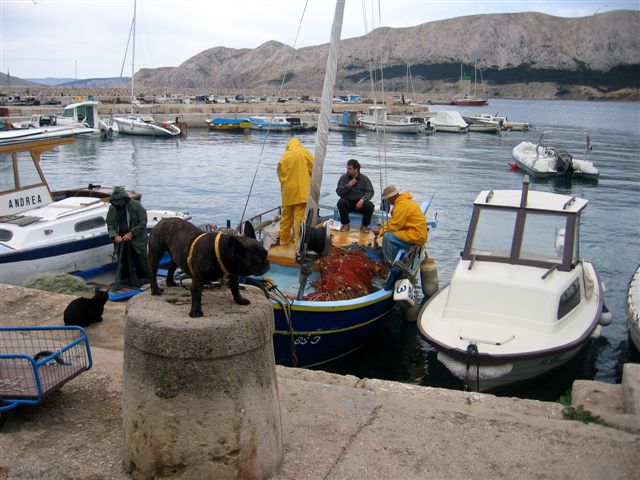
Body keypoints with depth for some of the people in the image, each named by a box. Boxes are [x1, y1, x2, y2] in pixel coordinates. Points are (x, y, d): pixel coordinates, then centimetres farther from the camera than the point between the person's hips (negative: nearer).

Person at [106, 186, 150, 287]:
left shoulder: (136, 205, -13)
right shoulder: (112, 208, 0)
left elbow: (142, 222, -11)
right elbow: (110, 224, 7)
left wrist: (131, 233, -18)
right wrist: (115, 235, -11)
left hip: (137, 241, -4)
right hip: (121, 241, 4)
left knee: (140, 262, -1)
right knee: (123, 263, 11)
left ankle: (144, 282, 11)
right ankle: (124, 282, 23)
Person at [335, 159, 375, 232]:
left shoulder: (364, 178, 1)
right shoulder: (344, 177, 3)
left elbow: (370, 192, -6)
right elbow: (339, 192, -4)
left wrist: (362, 200, -24)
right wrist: (349, 185, -17)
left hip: (360, 202, 0)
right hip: (347, 202, 0)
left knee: (370, 205, -30)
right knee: (341, 202, -33)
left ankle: (364, 225, -4)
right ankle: (345, 224, -9)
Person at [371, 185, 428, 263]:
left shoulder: (402, 205, -18)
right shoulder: (404, 201, 15)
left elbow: (394, 225, -18)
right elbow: (393, 220, 20)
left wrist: (379, 231, -6)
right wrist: (380, 228, 10)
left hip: (416, 236, -11)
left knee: (387, 237, -21)